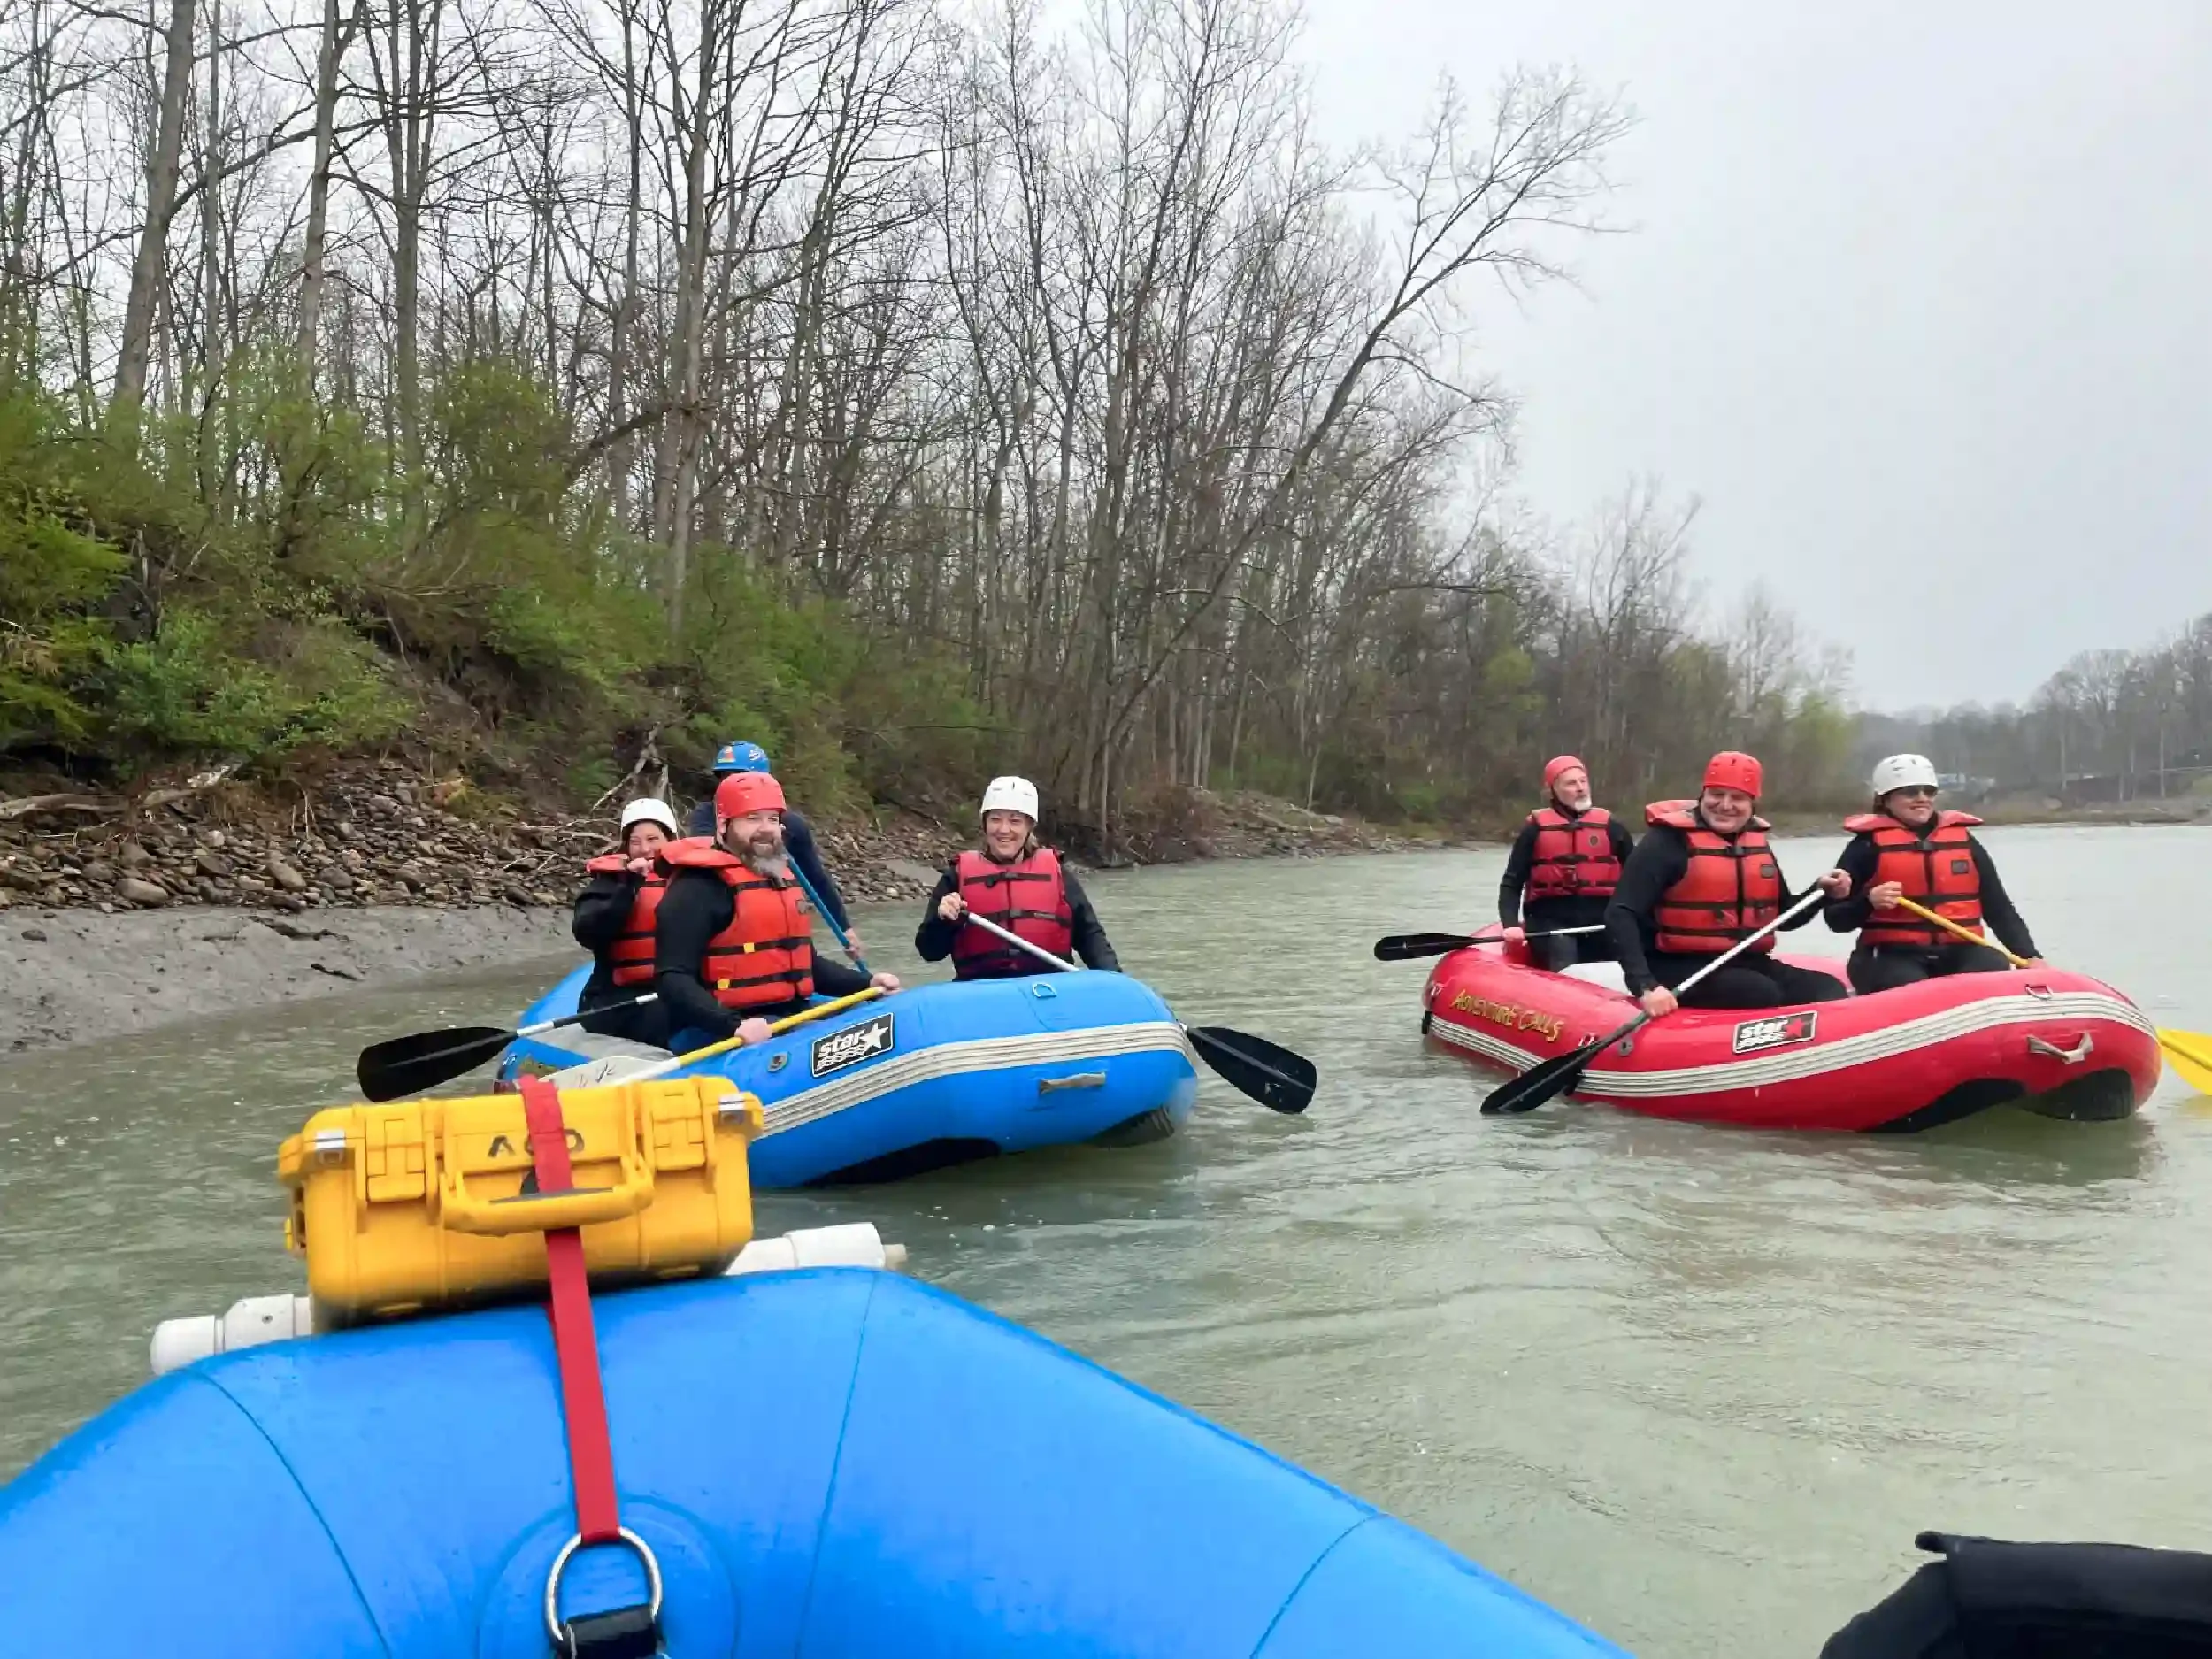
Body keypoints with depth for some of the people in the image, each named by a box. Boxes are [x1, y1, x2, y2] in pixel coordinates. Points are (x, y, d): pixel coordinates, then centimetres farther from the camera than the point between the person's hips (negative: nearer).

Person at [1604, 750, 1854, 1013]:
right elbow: (1620, 915, -19)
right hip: (1681, 969, -7)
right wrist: (1645, 986, -30)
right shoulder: (1670, 841, -10)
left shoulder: (1756, 842, 12)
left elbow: (1784, 917, 24)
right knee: (1764, 995, -30)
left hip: (1746, 964, 7)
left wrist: (1822, 892, 4)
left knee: (1830, 992, -13)